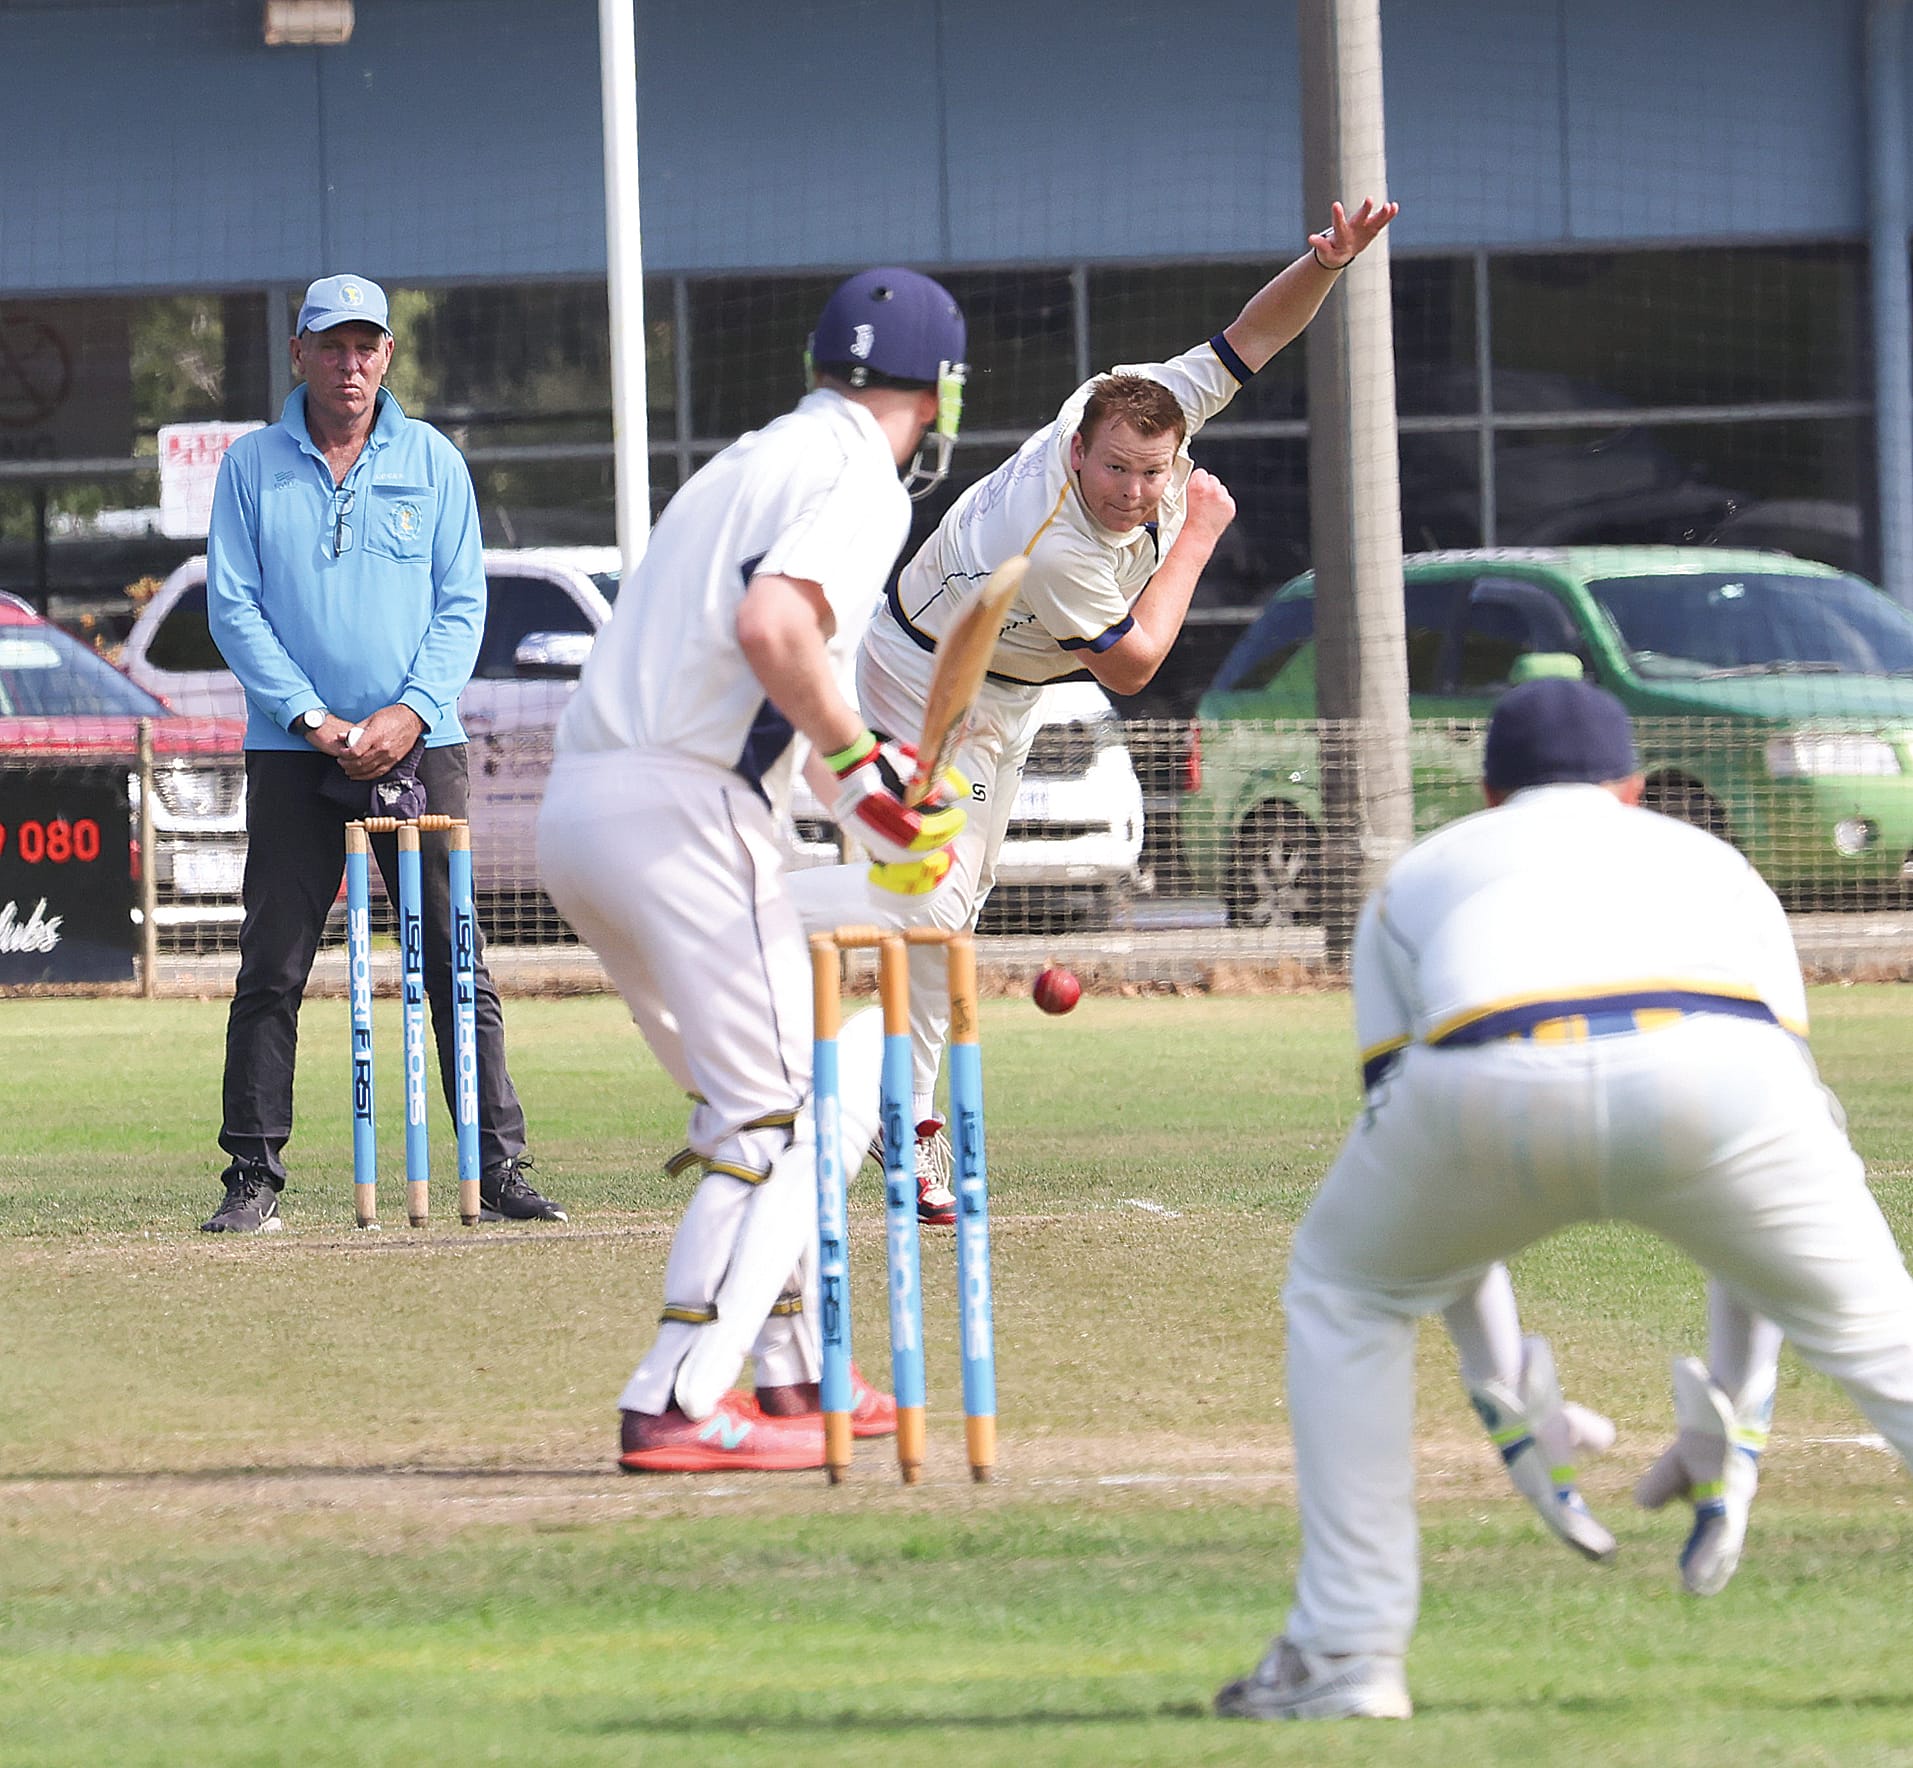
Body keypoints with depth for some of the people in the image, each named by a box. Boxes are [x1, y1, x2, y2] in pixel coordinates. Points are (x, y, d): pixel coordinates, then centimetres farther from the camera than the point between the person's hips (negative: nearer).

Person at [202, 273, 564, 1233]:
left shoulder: (433, 462, 8)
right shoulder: (252, 465, 6)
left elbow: (462, 603, 5)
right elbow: (232, 606, 1)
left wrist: (412, 711, -11)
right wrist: (309, 717, -11)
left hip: (419, 745, 1)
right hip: (292, 752, -1)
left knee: (457, 965, -1)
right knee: (271, 972, -2)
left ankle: (498, 1168, 2)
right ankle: (253, 1179, 3)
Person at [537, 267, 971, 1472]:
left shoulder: (750, 461, 24)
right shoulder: (864, 481, -5)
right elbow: (772, 623, -23)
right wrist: (863, 762, -15)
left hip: (578, 803, 9)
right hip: (684, 814, -9)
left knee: (758, 1096, 21)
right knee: (794, 1112, -7)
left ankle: (793, 1378, 25)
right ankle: (677, 1406, -16)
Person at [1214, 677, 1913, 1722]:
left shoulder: (1421, 874, 40)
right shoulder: (1710, 861, 41)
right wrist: (1732, 1413, 45)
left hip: (1490, 1086, 0)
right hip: (1710, 1075, 0)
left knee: (1341, 1288, 28)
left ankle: (1346, 1652, 23)